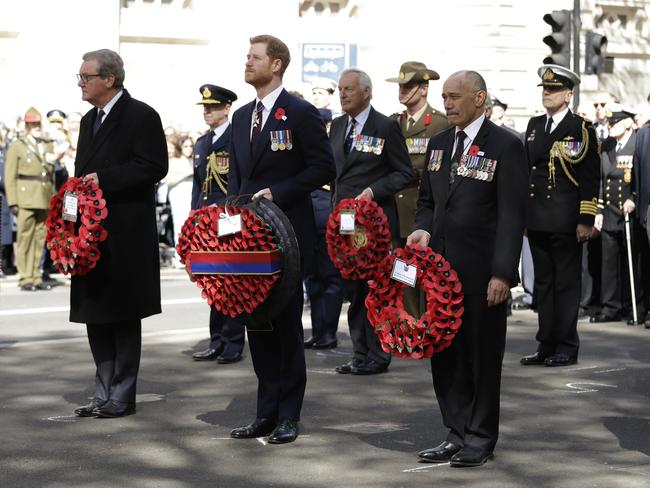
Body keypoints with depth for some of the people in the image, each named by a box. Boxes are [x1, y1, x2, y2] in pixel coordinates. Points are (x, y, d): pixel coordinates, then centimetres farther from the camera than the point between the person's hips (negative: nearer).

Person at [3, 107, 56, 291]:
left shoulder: (48, 146, 17)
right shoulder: (17, 146, 3)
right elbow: (10, 177, -1)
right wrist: (12, 202, -9)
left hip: (44, 200, 4)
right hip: (25, 199, -4)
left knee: (40, 239, 5)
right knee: (25, 238, -5)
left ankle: (36, 277, 11)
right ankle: (25, 279, -2)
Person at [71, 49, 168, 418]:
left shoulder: (141, 116, -8)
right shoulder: (90, 120, 18)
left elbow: (154, 167, -16)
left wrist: (103, 179, -18)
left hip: (126, 236, -8)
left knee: (123, 316, -1)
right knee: (96, 316, 10)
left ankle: (122, 397, 7)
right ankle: (105, 394, 19)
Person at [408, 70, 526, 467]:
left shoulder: (505, 145, -7)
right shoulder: (439, 143, 13)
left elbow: (512, 215, -11)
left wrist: (502, 274, -16)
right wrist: (424, 229, -1)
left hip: (481, 271, -6)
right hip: (441, 265, 6)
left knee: (483, 355, 4)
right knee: (445, 353, 8)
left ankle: (480, 439, 16)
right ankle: (458, 434, 19)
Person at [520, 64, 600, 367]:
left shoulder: (581, 129, -4)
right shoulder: (534, 126, 13)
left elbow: (591, 178, -7)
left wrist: (586, 221, -13)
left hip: (566, 223, -6)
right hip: (537, 222, 6)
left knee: (566, 284, 1)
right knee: (543, 284, 10)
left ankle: (567, 348, 7)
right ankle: (546, 346, 17)